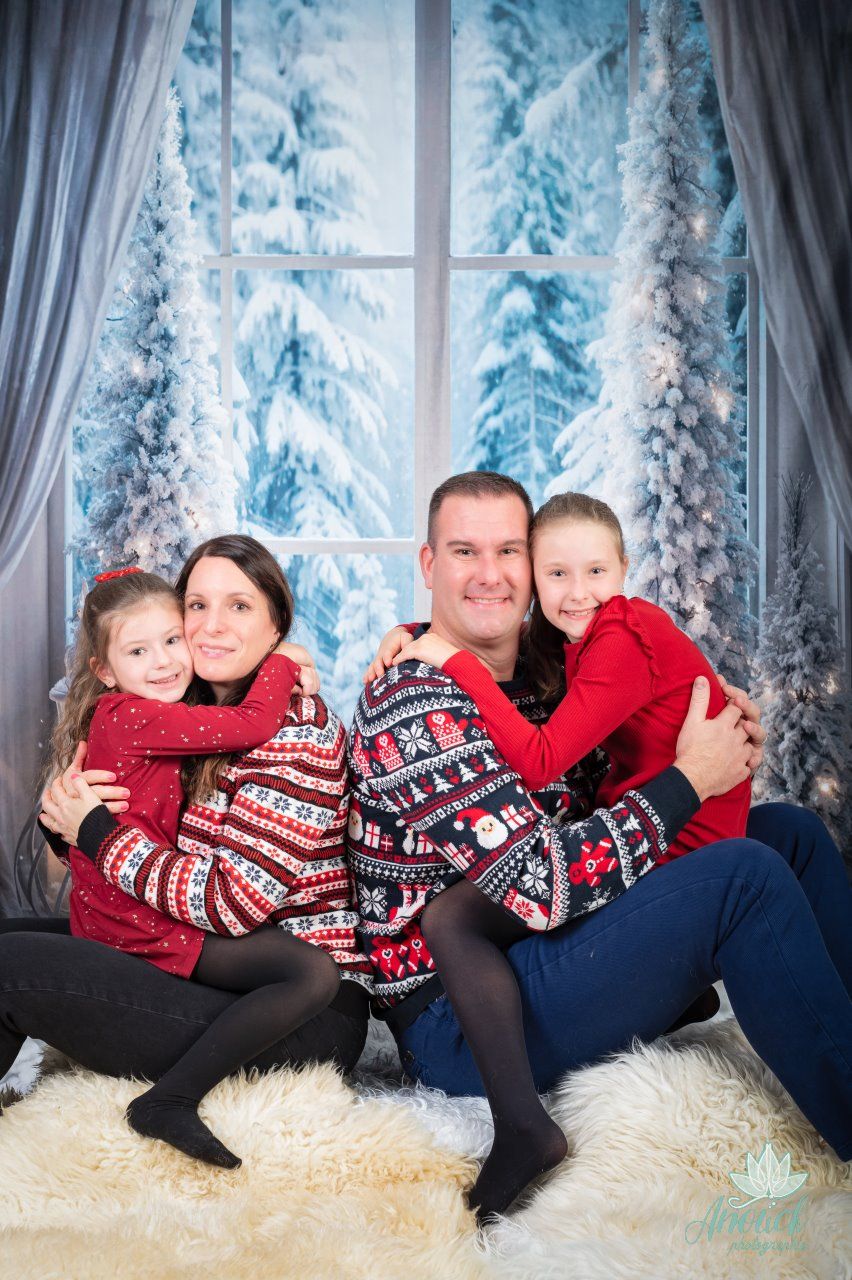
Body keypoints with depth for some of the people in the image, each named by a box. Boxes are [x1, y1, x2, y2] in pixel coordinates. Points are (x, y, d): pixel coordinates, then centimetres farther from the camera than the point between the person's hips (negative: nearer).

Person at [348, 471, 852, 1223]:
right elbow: (545, 884, -25)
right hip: (461, 1021, -9)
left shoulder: (538, 671, 8)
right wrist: (691, 778, -15)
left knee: (789, 831, 7)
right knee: (746, 875, -23)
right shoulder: (413, 706, -19)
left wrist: (722, 733, -2)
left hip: (540, 958, 9)